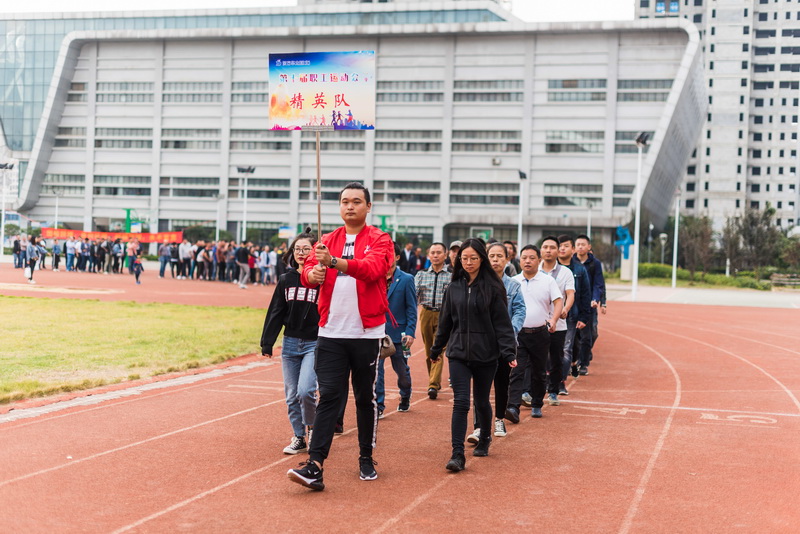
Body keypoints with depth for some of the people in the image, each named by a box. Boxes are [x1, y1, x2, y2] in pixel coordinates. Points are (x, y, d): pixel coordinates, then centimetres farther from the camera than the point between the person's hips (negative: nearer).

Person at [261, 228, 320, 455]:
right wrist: (267, 343, 4)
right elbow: (275, 312, 9)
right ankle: (299, 437, 22)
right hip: (290, 343, 5)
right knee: (291, 395, 8)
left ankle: (312, 426, 11)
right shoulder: (286, 280, 6)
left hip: (314, 344, -4)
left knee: (305, 390, -17)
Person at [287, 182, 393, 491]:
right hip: (331, 332, 2)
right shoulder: (328, 241, 10)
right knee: (328, 396, -3)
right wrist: (312, 273, -27)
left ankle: (366, 459, 23)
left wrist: (335, 261, -36)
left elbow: (372, 268, -21)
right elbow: (308, 272, -2)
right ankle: (315, 465, -8)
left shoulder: (380, 240, -1)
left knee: (366, 397, 8)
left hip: (366, 333, -2)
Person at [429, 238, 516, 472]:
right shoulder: (454, 288, 6)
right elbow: (445, 321, 15)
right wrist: (436, 348, 22)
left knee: (482, 401, 13)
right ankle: (458, 454, -9)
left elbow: (502, 323, -7)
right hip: (458, 354, 2)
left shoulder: (492, 288, -5)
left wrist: (508, 352, -15)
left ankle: (485, 439, 39)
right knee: (460, 402, -8)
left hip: (485, 355, -2)